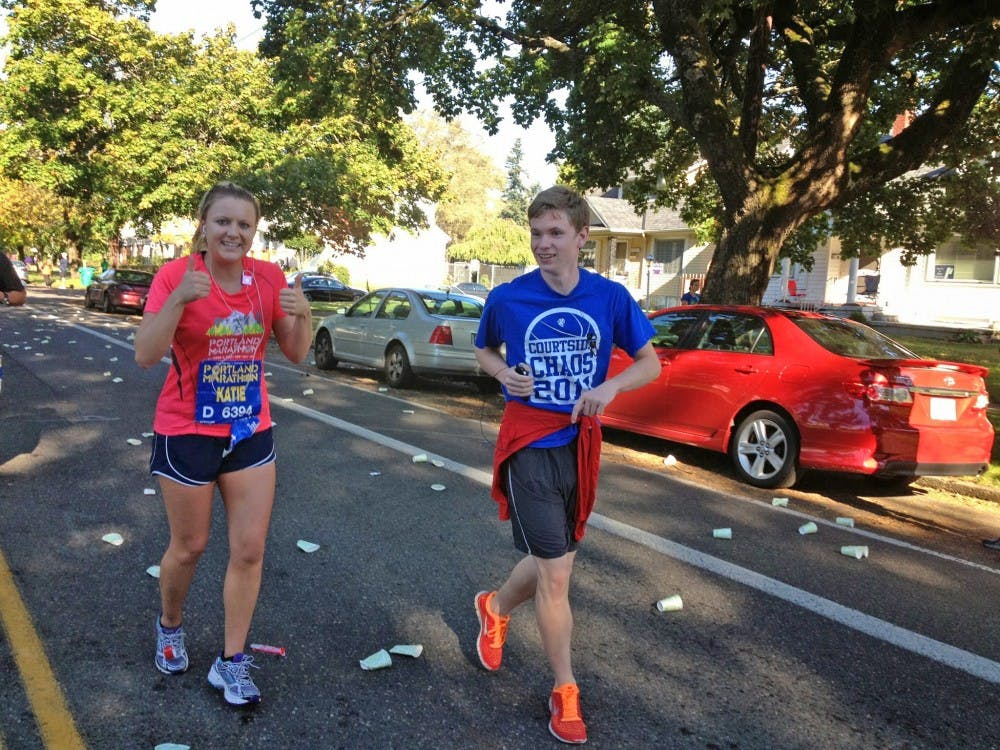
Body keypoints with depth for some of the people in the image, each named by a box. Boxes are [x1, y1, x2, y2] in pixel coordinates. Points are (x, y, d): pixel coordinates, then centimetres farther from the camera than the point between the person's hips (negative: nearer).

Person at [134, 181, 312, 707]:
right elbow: (145, 355, -20)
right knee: (189, 546, 13)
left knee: (249, 550, 3)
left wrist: (302, 315, -19)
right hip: (187, 432, -3)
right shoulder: (176, 275, -13)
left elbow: (295, 354, 0)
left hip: (251, 431, 3)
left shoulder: (269, 278, -3)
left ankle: (230, 663, 19)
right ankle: (169, 625, 44)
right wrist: (179, 298, -33)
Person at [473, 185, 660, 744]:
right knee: (555, 574, -3)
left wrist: (610, 387, -16)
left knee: (553, 561, 17)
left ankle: (495, 608, 48)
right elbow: (485, 350, 11)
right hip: (530, 447, -3)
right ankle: (565, 691, 17)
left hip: (582, 446, 3)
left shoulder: (611, 297, -5)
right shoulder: (507, 298, -8)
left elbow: (650, 363, 3)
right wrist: (505, 374, -11)